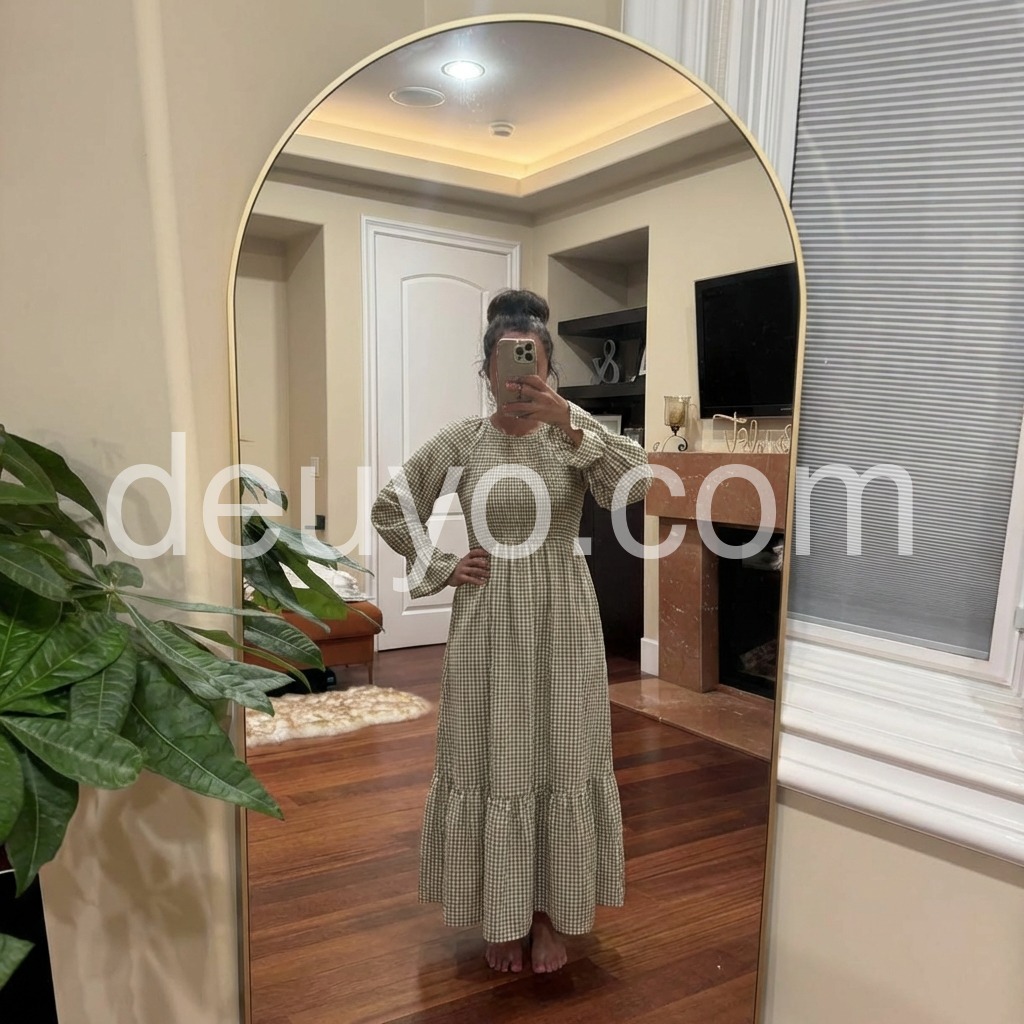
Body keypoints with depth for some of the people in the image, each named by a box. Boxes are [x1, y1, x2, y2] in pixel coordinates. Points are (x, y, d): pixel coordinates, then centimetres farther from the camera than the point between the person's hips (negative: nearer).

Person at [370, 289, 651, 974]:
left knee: (561, 760, 8)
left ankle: (551, 914, 29)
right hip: (488, 623, 1)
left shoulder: (574, 431, -2)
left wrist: (568, 422, -27)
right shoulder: (462, 440, -1)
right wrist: (442, 569, 0)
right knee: (491, 763, 9)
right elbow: (390, 510, 6)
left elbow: (635, 486, -20)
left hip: (564, 621, 0)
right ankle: (505, 915, 29)